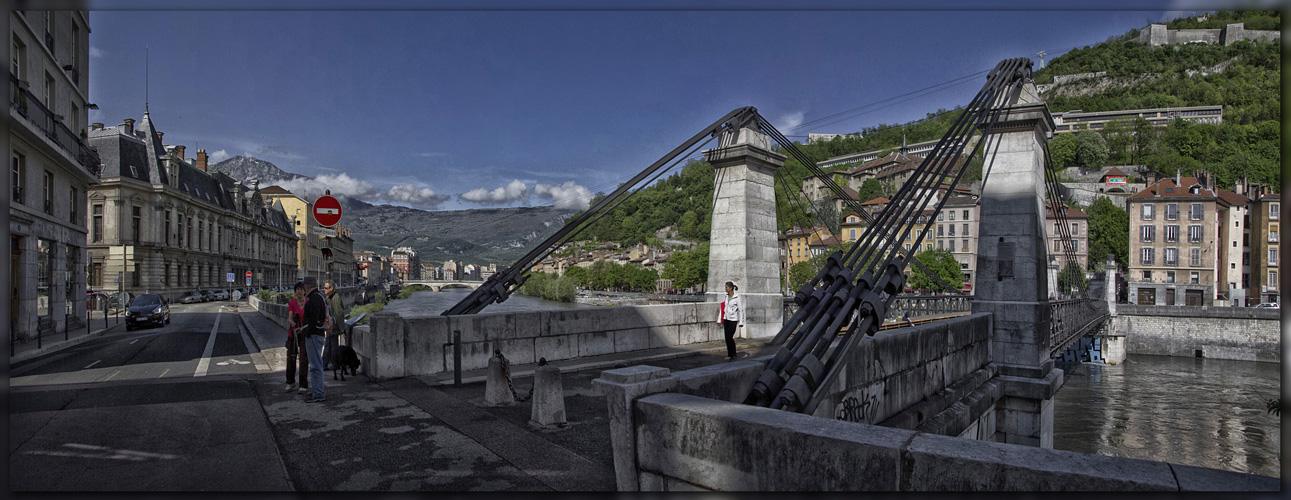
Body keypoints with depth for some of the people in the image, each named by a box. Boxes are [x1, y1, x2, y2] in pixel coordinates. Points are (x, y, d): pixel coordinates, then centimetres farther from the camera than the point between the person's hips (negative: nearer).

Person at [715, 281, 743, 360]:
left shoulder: (736, 298, -11)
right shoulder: (726, 296, 7)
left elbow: (741, 310, -7)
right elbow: (722, 308, 12)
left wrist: (741, 322, -7)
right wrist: (719, 319, 12)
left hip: (733, 320, -6)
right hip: (726, 319, 6)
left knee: (729, 337, -10)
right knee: (727, 338, 6)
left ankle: (730, 355, 3)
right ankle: (732, 354, 17)